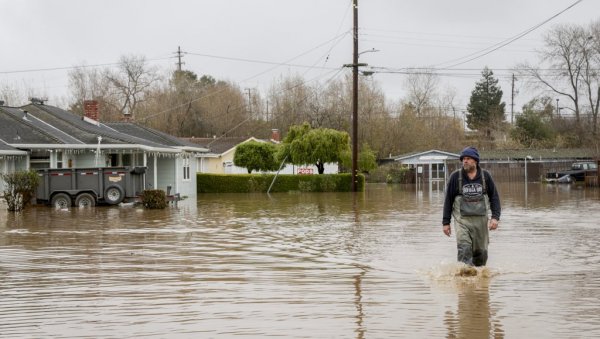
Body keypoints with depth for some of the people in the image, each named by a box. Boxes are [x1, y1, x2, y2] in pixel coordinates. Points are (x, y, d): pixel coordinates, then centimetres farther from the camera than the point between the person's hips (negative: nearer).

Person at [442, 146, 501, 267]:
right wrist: (446, 222, 3)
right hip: (462, 220, -2)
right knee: (464, 249, -19)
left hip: (481, 220, 2)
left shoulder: (485, 176, 4)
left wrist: (495, 217, -5)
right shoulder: (455, 176, 0)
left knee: (481, 252, 8)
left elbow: (494, 197, 8)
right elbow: (448, 200, 5)